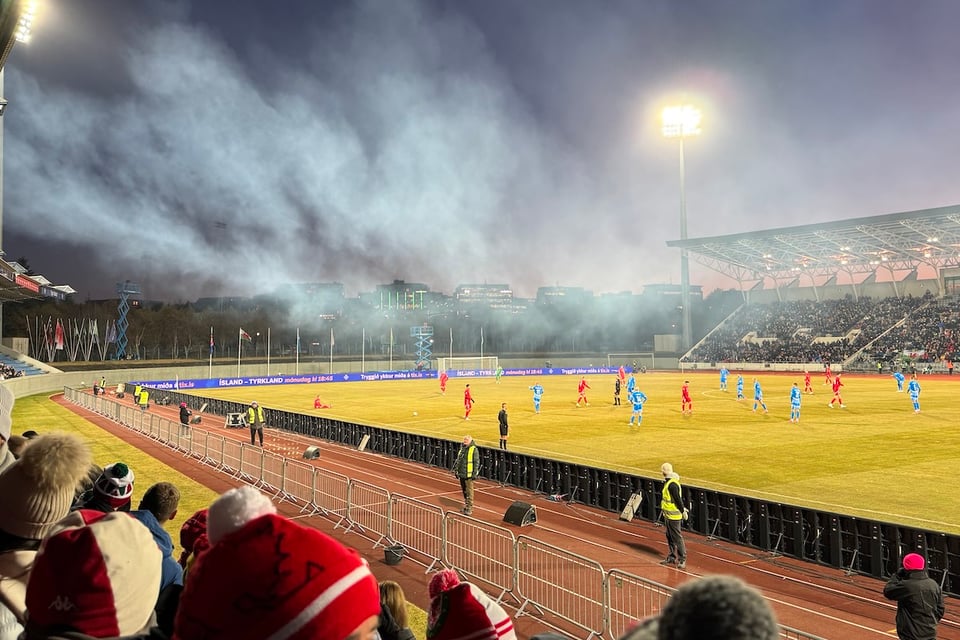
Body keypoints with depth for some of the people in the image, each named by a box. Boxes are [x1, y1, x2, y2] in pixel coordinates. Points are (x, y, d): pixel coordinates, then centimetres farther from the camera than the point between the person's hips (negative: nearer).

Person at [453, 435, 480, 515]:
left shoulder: (474, 449, -11)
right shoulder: (462, 448, 10)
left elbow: (477, 462, -11)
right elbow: (458, 460, 19)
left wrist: (475, 473, -14)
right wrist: (456, 470, 16)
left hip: (469, 475, -7)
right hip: (461, 474, 7)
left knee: (469, 491, -5)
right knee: (464, 490, 15)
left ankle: (470, 508, 1)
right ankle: (466, 505, 27)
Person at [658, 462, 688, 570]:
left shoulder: (672, 484, -23)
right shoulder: (668, 482, 9)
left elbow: (678, 499, -23)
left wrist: (683, 511, -18)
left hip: (673, 516, -10)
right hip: (668, 515, 10)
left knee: (677, 537, -4)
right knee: (669, 537, 17)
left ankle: (682, 559, 2)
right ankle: (671, 557, 27)